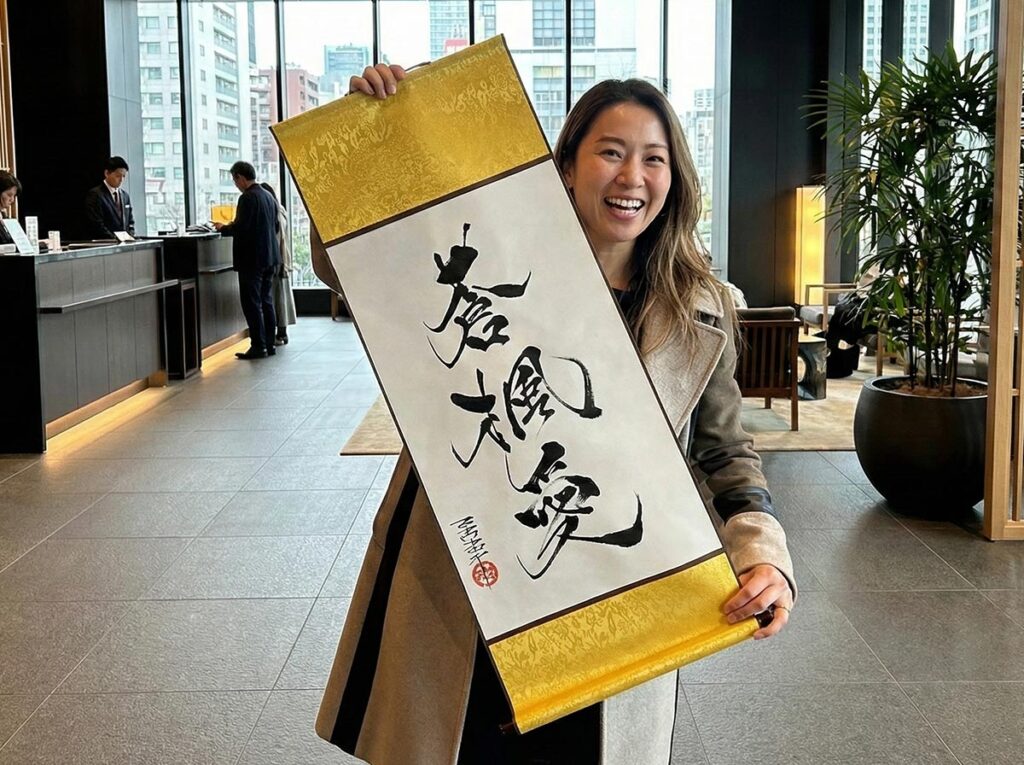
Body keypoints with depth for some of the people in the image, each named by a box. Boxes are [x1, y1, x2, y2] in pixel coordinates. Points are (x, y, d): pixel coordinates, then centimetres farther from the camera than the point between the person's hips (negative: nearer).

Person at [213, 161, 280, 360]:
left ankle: (258, 347, -3)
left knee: (252, 304, -4)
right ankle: (269, 345, 16)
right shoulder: (269, 197, 11)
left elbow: (240, 228, -21)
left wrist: (223, 228, -2)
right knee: (266, 302, 13)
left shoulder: (248, 198, -16)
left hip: (252, 259, -9)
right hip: (269, 257, 9)